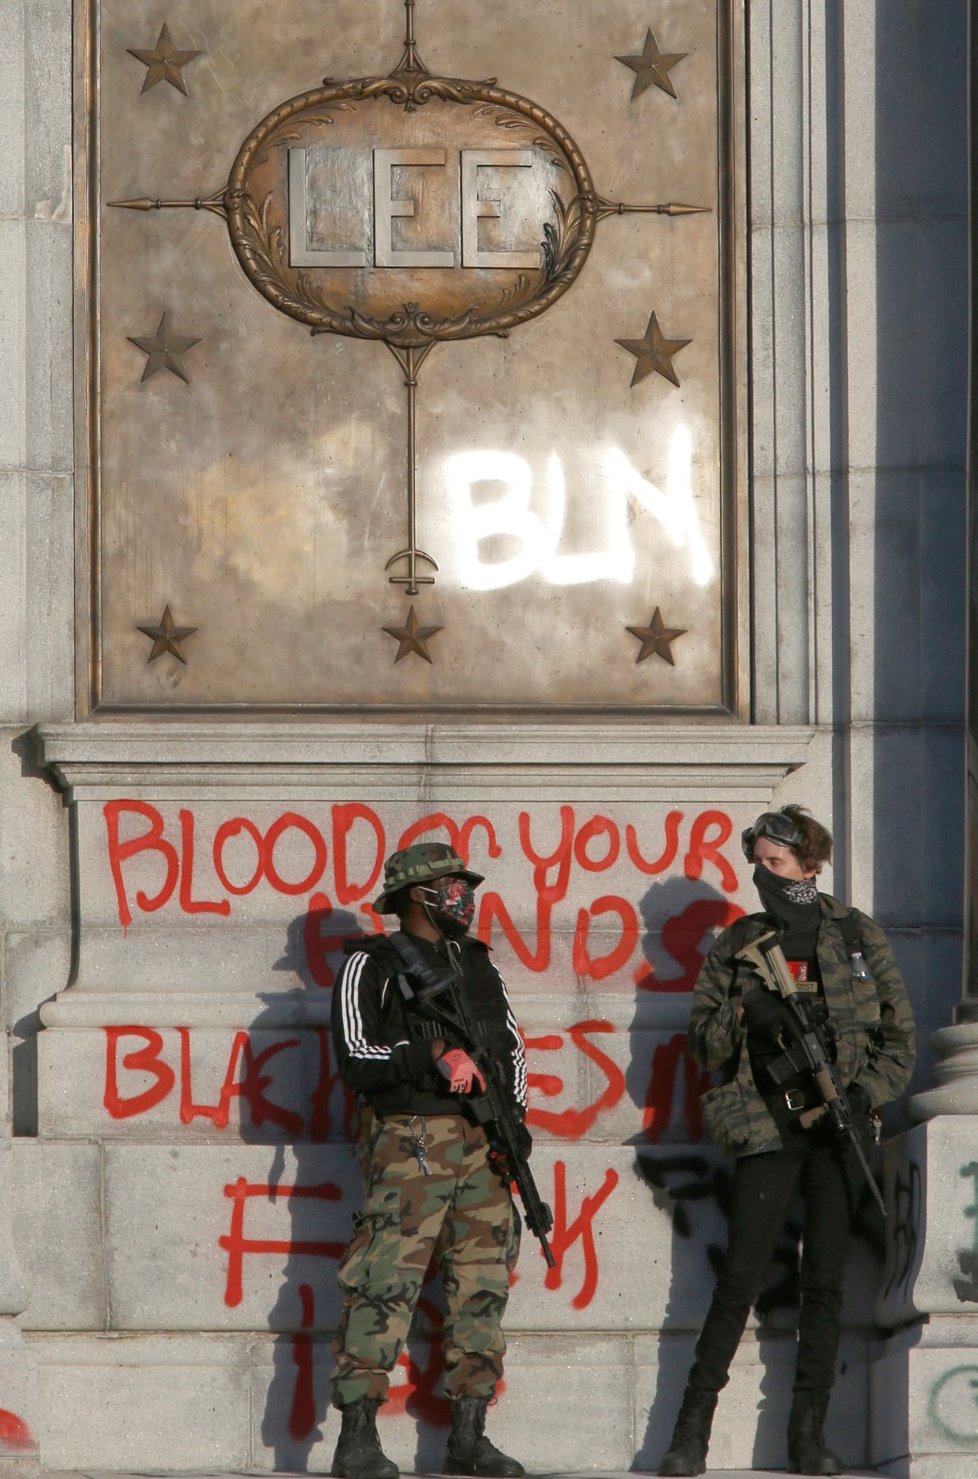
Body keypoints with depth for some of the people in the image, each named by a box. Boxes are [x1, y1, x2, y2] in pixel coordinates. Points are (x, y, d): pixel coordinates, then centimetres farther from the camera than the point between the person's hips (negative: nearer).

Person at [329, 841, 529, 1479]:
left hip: (480, 1145, 6)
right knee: (385, 1287, -12)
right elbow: (357, 1060, -8)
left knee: (482, 1286, 4)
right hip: (408, 1144, -6)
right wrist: (433, 1055, -17)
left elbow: (512, 1047, 20)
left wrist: (512, 1121, 5)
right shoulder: (371, 967, 0)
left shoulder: (479, 965, 18)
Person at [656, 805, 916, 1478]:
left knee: (826, 1278, 1)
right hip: (768, 1126, 0)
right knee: (741, 1278, -6)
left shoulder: (860, 937, 6)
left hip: (840, 1126, 0)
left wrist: (865, 1093, -6)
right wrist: (742, 1016, -12)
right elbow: (702, 1041, 8)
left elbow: (901, 1038, 9)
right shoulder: (738, 944, 7)